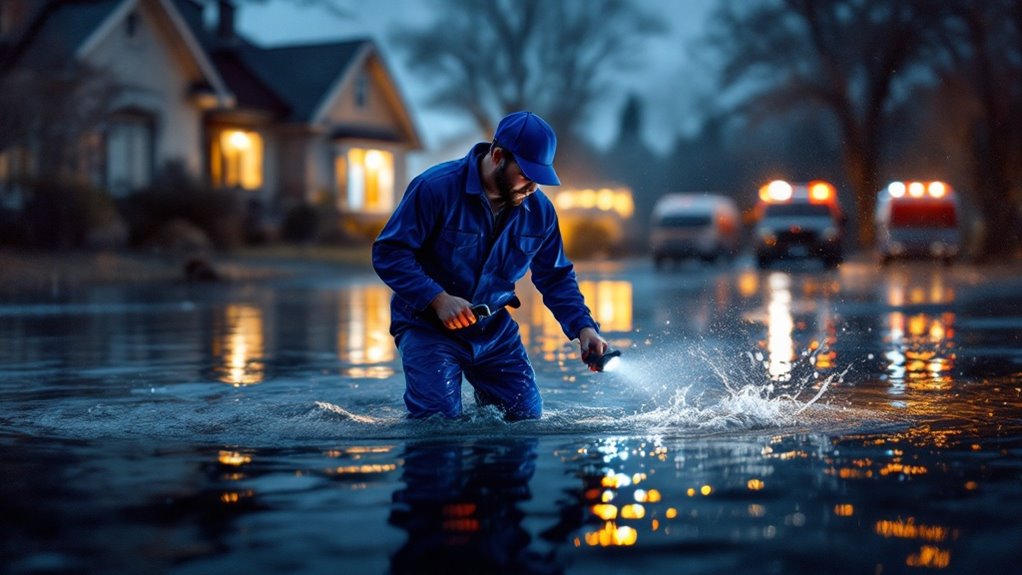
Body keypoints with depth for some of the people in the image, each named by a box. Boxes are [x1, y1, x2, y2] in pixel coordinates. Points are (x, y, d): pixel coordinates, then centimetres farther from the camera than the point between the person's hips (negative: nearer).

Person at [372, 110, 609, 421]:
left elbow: (556, 278, 7)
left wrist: (584, 327, -9)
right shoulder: (436, 187, -19)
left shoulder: (539, 210, -3)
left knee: (527, 417, 5)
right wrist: (438, 299, -29)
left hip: (495, 330, 5)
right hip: (428, 325, -5)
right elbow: (388, 253, -18)